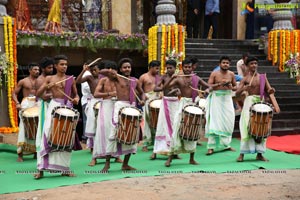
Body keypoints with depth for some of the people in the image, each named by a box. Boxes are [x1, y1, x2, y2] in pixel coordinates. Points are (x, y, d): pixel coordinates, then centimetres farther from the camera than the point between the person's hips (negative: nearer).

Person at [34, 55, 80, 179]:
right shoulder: (49, 78, 7)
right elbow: (38, 94, 3)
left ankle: (64, 168, 13)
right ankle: (41, 169, -6)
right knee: (48, 135, -10)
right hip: (54, 107, -2)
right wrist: (46, 87, -15)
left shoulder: (71, 79, 11)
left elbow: (75, 94, 18)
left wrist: (76, 99, -5)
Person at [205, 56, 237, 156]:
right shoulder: (214, 74, -3)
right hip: (216, 98, -4)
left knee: (228, 121, 5)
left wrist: (231, 87, -9)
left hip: (227, 98, 4)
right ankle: (211, 146, -5)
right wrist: (219, 84, -20)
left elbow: (235, 87, 13)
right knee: (214, 122, -7)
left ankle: (226, 144, 20)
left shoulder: (231, 74, 7)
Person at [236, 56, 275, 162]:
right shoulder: (245, 79, 0)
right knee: (247, 126, -8)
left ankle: (259, 154, 11)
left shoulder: (263, 77, 9)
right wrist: (244, 88, -28)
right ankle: (242, 153, -4)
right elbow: (237, 92, -8)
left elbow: (268, 90, 8)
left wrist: (271, 90, -15)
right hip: (250, 102, -3)